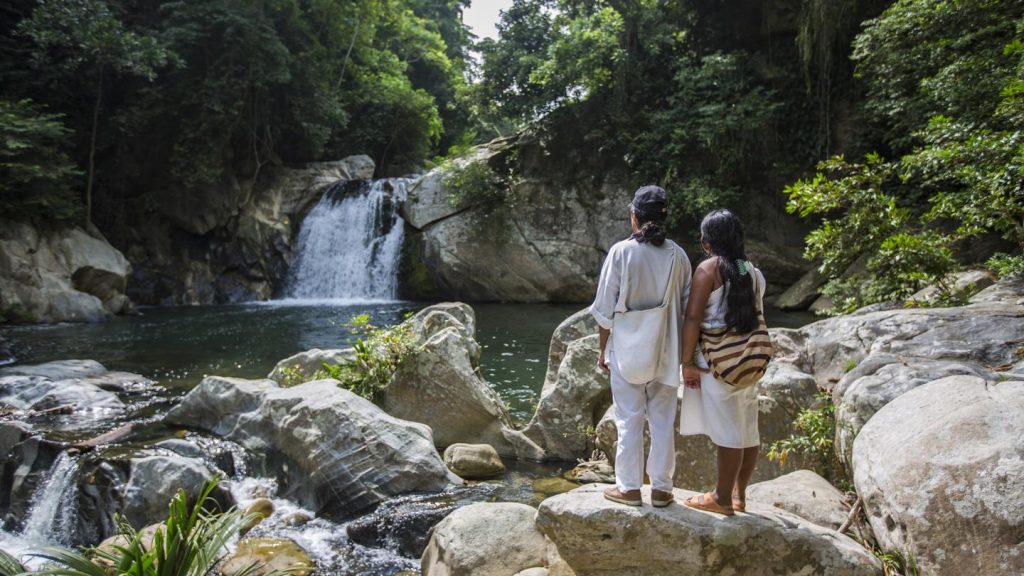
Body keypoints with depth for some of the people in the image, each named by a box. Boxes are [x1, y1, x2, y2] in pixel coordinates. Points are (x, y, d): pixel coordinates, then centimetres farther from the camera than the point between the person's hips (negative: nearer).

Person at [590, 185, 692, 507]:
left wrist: (603, 349, 3)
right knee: (663, 421, 12)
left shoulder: (621, 252, -11)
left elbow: (606, 308, -8)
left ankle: (629, 487, 16)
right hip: (665, 350, 3)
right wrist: (681, 351, 13)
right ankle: (661, 488, 20)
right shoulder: (677, 255, -2)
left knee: (629, 420, 7)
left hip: (627, 349, -2)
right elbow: (686, 308, 3)